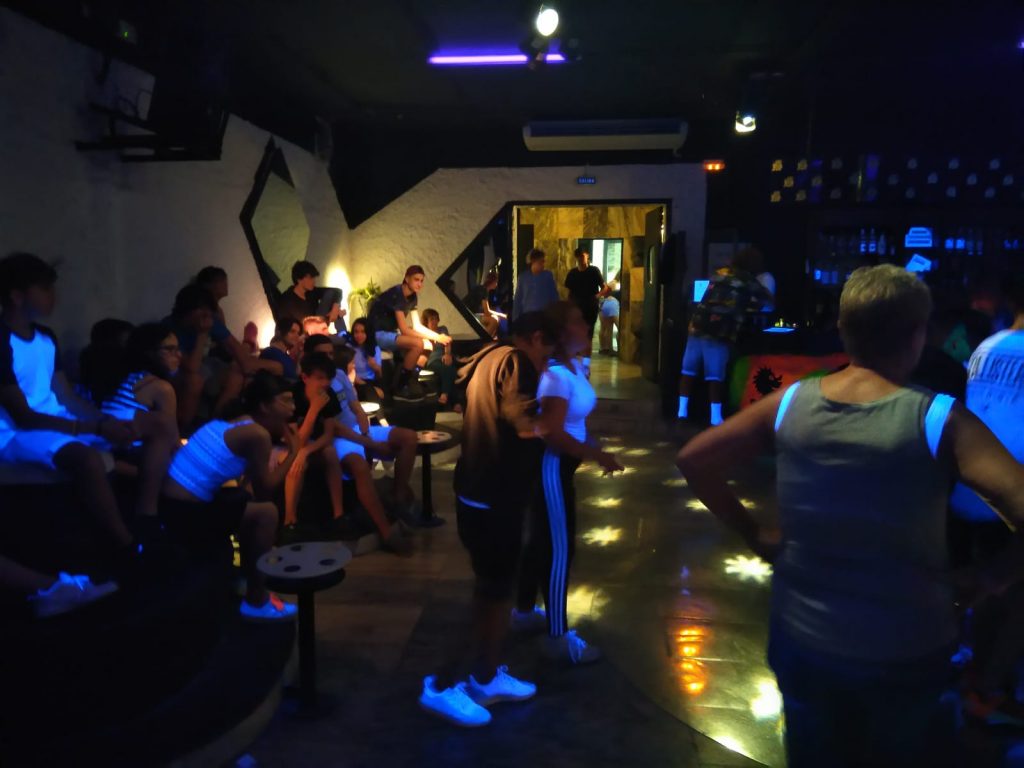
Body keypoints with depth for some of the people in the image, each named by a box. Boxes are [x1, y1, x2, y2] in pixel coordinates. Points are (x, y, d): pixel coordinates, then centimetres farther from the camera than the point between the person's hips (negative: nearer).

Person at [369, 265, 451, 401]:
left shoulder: (412, 296, 5)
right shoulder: (396, 294, -23)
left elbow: (417, 326, 4)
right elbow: (404, 329, -27)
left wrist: (438, 336, -14)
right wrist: (435, 337, -26)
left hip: (390, 333, 9)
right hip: (378, 334, -9)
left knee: (428, 344, -3)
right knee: (418, 344, -27)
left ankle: (411, 382, 5)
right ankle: (400, 388, -18)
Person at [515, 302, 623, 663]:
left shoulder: (575, 366, 5)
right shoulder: (555, 375, -24)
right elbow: (555, 435, -28)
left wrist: (595, 448, 5)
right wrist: (597, 456, -21)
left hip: (561, 464, 10)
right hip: (550, 465, -10)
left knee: (543, 538, 22)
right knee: (560, 548, 0)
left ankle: (524, 609, 40)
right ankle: (558, 637, 13)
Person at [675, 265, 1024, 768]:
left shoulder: (789, 403, -9)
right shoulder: (939, 419, -18)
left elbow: (693, 461, -3)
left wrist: (752, 533, 4)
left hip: (800, 638, 2)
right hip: (903, 654, -2)